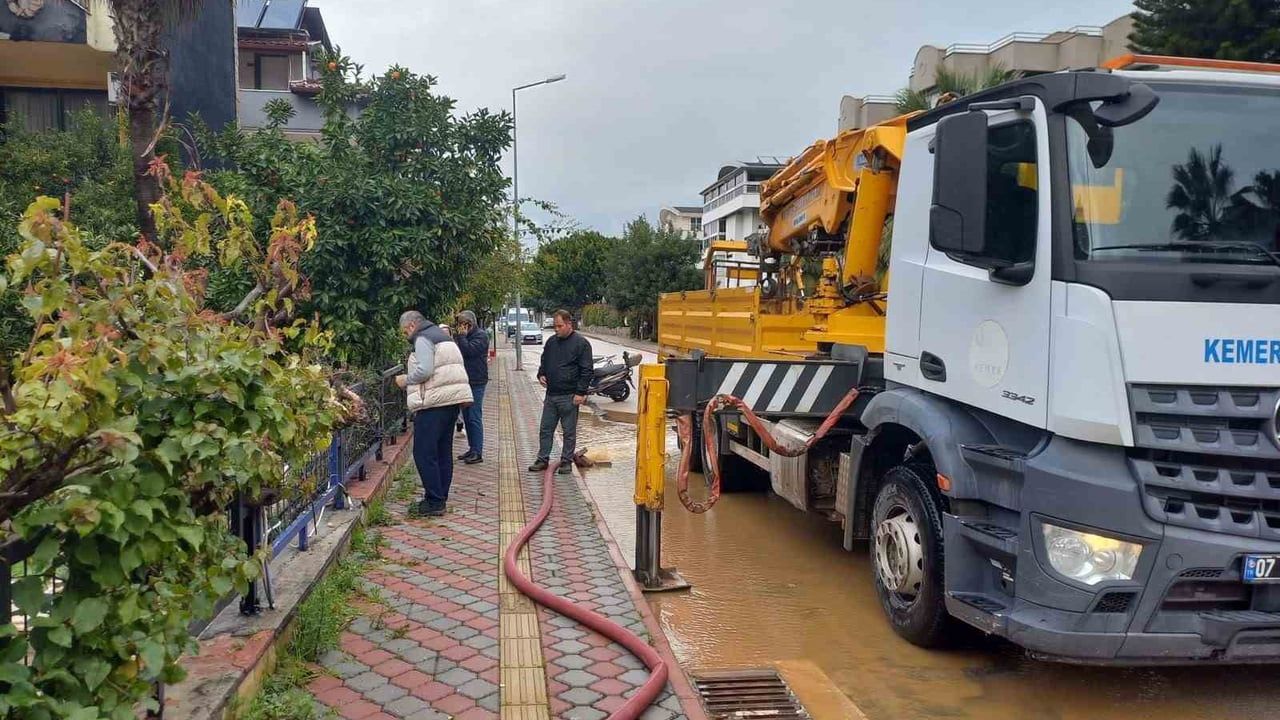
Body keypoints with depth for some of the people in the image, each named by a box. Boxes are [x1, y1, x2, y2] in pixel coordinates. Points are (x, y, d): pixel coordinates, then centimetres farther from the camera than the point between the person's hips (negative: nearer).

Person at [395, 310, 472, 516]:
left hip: (434, 402, -10)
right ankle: (440, 498, 20)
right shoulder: (442, 335, 23)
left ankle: (434, 503, -5)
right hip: (453, 399, 10)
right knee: (443, 452, 14)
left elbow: (425, 370, -19)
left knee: (424, 453, -5)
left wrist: (405, 380, -2)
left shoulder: (423, 339, -6)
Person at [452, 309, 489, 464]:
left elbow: (469, 350, -21)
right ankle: (472, 449, 21)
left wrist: (461, 336, -13)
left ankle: (477, 453, -6)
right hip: (465, 381, 9)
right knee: (467, 417, 13)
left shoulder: (481, 335, -8)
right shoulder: (461, 336, 16)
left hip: (476, 383, -9)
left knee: (475, 418, -9)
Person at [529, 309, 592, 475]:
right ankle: (542, 460, 19)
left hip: (569, 397, -6)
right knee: (545, 429, 10)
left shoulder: (581, 343, -7)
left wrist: (580, 393, -15)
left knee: (569, 432, 4)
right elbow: (543, 362, 25)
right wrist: (541, 375, 4)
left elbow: (586, 370, -10)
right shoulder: (551, 341, 12)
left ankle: (566, 462, 14)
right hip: (551, 395, 6)